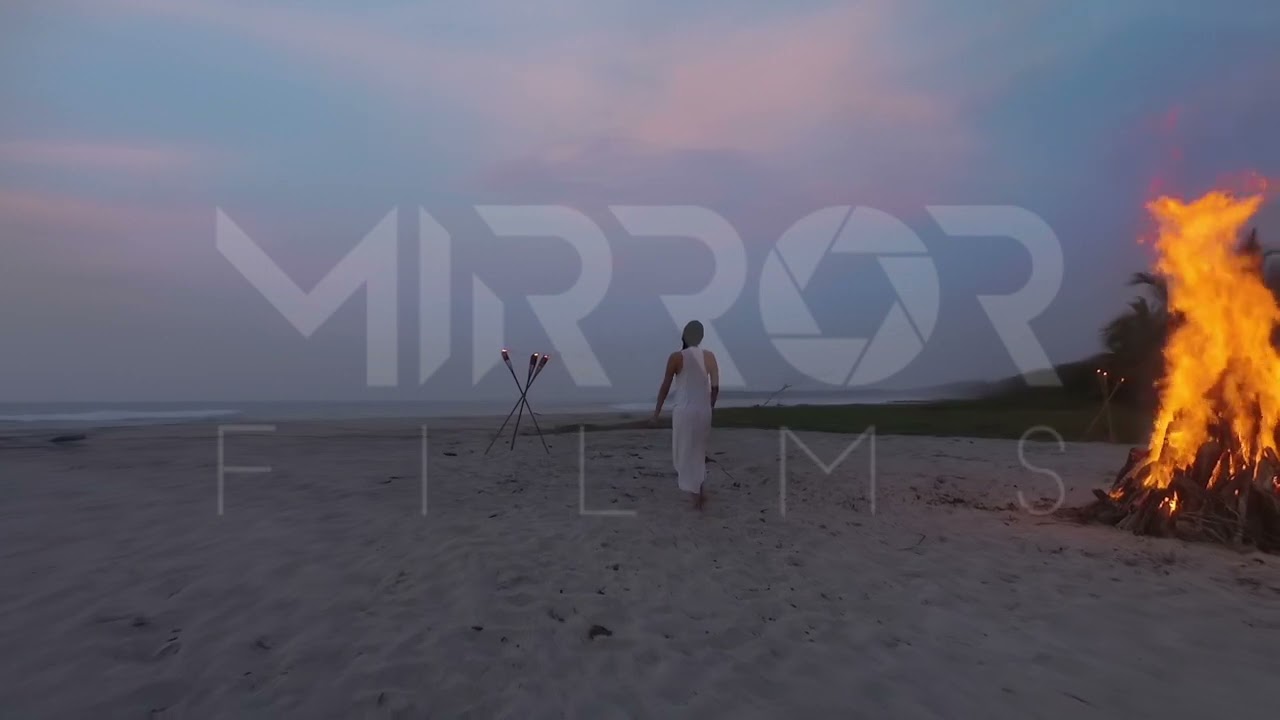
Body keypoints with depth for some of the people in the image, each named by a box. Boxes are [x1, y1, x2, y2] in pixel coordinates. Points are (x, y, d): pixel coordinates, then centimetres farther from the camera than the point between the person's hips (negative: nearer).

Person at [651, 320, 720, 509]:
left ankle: (697, 495, 7)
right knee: (698, 450, 21)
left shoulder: (676, 357, -9)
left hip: (684, 411, -4)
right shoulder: (709, 356, 1)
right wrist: (709, 407, 16)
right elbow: (715, 387, 1)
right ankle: (698, 491, 29)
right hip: (703, 411, 4)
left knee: (686, 451, 8)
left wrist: (657, 410, 8)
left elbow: (665, 387, -4)